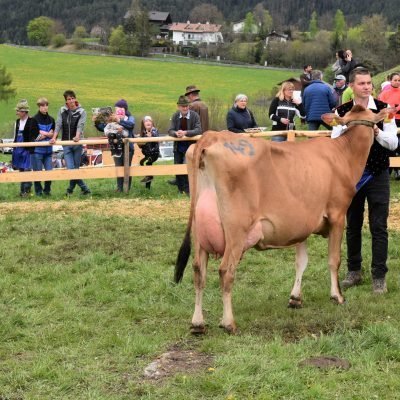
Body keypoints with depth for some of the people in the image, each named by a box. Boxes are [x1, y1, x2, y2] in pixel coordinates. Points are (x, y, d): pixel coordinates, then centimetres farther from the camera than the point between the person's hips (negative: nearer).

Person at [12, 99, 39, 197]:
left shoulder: (32, 121, -10)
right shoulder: (17, 122, 12)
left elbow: (34, 137, -11)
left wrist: (31, 149, -15)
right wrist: (14, 150, 19)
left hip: (27, 149, -7)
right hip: (18, 149, 7)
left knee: (27, 169, -6)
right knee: (21, 170, 11)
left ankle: (27, 190, -1)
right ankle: (22, 190, 18)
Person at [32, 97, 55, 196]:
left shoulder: (51, 120, 8)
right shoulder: (34, 119, -5)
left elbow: (53, 134, 9)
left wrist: (43, 134, -8)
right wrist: (48, 134, -8)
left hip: (48, 150, 4)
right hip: (37, 149, -4)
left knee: (49, 171, 1)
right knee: (38, 172, 1)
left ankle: (47, 190, 18)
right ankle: (38, 191, 15)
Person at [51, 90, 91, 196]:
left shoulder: (81, 112, 1)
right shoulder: (62, 111, 7)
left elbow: (80, 125, -12)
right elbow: (58, 124, 0)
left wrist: (77, 136, -30)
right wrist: (54, 137, -15)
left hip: (77, 143, -1)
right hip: (66, 143, 1)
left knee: (76, 167, 3)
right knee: (70, 168, -11)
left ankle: (70, 189, 20)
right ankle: (85, 189, -3)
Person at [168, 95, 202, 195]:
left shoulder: (195, 115, -10)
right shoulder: (175, 116, -1)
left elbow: (198, 130, -19)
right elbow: (170, 131, -6)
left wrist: (185, 132, -34)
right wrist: (176, 133, -31)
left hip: (189, 146, -4)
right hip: (178, 147, 4)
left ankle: (187, 190, -7)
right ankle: (180, 190, 21)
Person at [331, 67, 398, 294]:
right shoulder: (342, 112, 1)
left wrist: (377, 132, -22)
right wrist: (347, 127, -19)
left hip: (378, 175, -2)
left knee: (379, 227, -1)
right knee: (353, 226, 12)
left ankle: (379, 276, 5)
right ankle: (354, 271, 25)